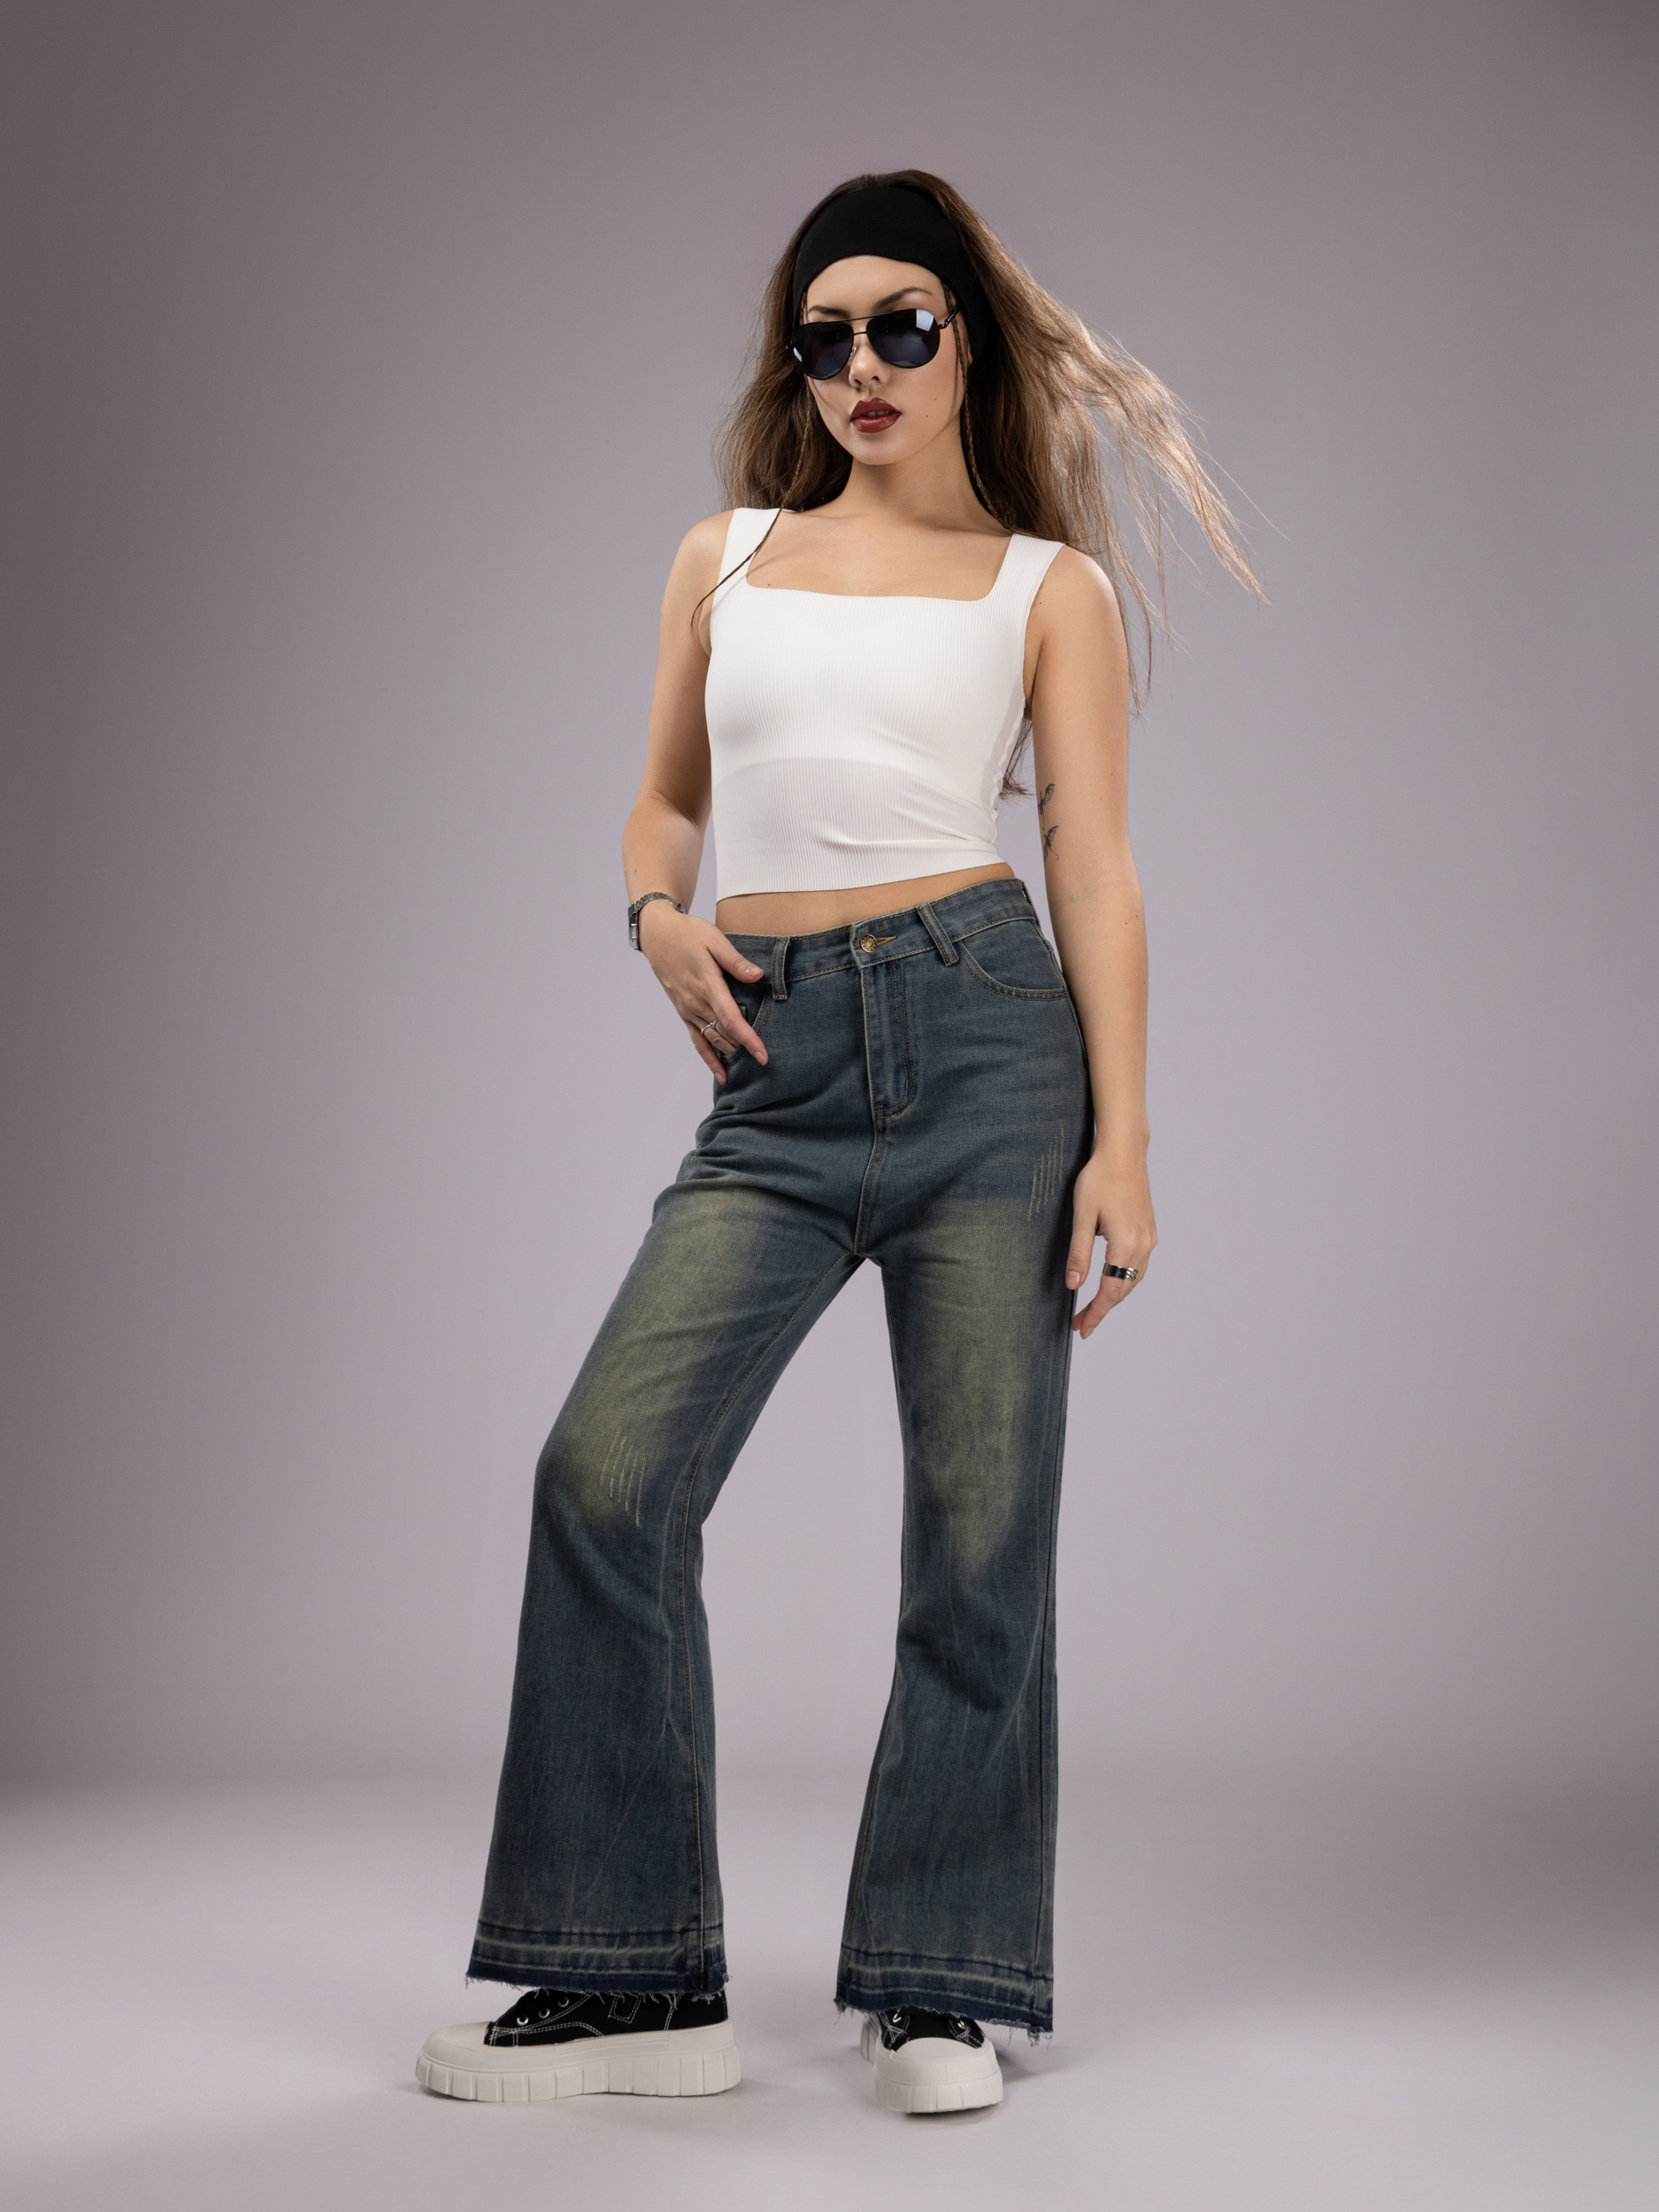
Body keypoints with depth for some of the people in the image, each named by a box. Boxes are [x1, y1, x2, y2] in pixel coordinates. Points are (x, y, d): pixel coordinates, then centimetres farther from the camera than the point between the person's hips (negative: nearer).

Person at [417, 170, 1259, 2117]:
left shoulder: (1046, 585, 10)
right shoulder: (727, 556, 18)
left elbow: (1094, 868, 4)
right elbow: (665, 799, 25)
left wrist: (1122, 1139, -4)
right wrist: (659, 914, 2)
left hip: (985, 1040, -2)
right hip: (778, 1076, 3)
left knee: (981, 1521, -1)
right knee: (609, 1475, -10)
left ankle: (933, 1990, 14)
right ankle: (636, 1985, 2)